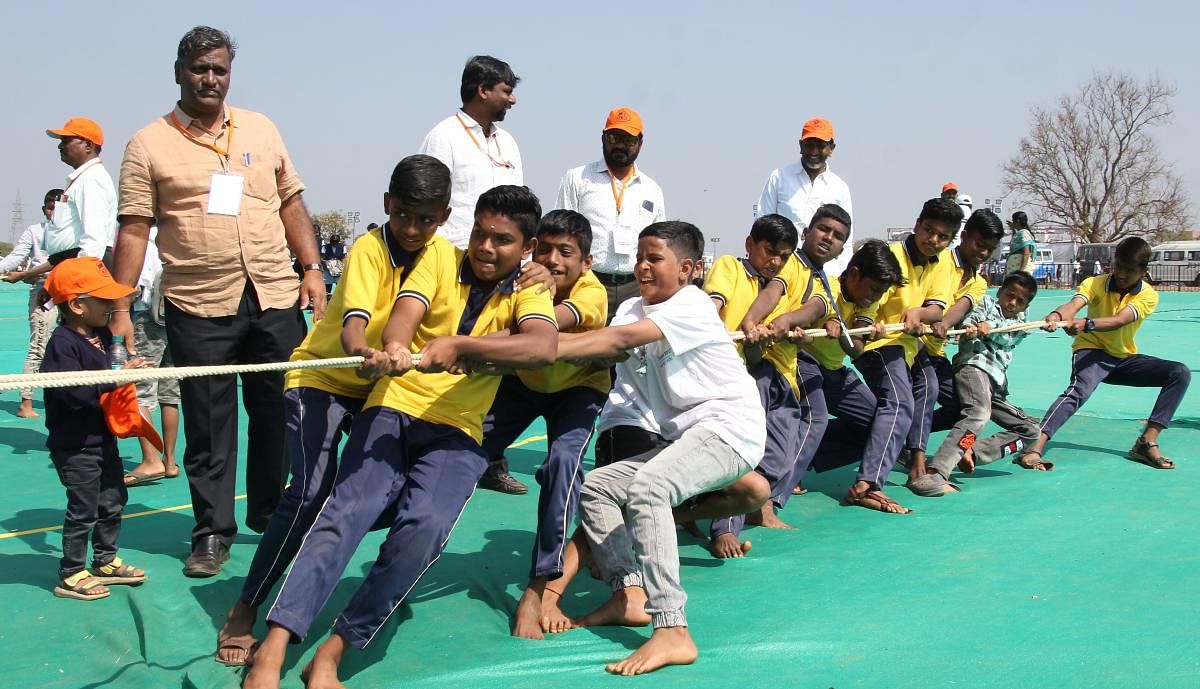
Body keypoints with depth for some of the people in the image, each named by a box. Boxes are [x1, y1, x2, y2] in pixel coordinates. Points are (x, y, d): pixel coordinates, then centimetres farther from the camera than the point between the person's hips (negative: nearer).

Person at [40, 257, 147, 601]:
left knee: (113, 501, 18)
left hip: (104, 439, 9)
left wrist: (128, 369, 4)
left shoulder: (101, 335, 6)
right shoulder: (63, 343, -21)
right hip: (75, 446, -9)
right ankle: (70, 575, 14)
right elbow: (74, 392, -29)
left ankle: (105, 561, 34)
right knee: (83, 509, -1)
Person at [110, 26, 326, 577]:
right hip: (198, 309, -3)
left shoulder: (261, 129, 11)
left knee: (279, 415, 11)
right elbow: (133, 231, -4)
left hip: (275, 299, 3)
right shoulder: (149, 145, 0)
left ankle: (271, 515, 29)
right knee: (208, 427, 5)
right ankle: (212, 533, 18)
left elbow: (291, 204, 15)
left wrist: (312, 268, 5)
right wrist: (120, 310, -9)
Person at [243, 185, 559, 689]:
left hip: (456, 434, 0)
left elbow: (543, 347, -16)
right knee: (350, 508, -25)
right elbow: (403, 316, -9)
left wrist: (459, 345, -30)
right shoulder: (440, 262, 10)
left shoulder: (528, 293, 7)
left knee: (425, 524, -28)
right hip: (393, 410, 0)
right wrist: (394, 345, -34)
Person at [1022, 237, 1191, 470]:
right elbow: (1074, 304, -34)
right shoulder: (1095, 283, -12)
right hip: (1093, 352, -4)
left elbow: (1119, 320, -31)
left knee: (1180, 373, -14)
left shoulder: (1148, 296, -11)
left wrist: (1087, 324, -52)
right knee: (1079, 390, -34)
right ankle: (1033, 448, -49)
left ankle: (1147, 442, -17)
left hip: (1125, 358, 4)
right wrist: (1056, 316, -59)